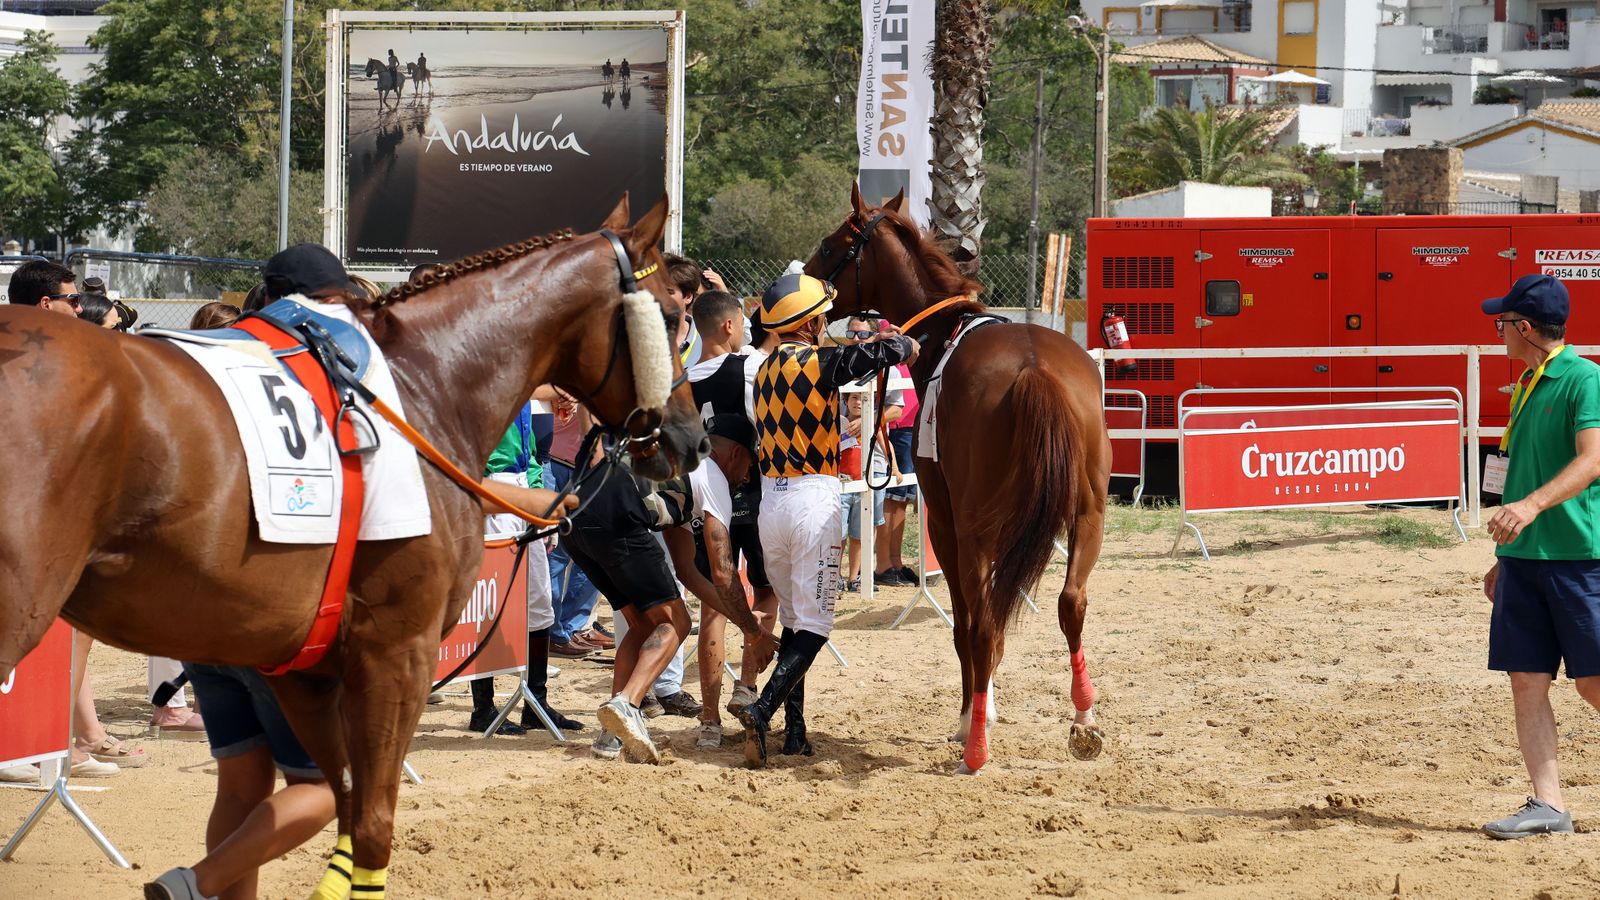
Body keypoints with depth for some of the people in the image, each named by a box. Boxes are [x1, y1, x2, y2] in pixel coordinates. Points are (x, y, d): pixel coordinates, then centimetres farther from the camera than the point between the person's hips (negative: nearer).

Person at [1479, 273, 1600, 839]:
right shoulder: (1527, 387, 17)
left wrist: (1532, 506, -35)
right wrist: (1506, 558, 24)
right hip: (1525, 556, 8)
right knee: (1526, 679, 1)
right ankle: (1547, 804, 2)